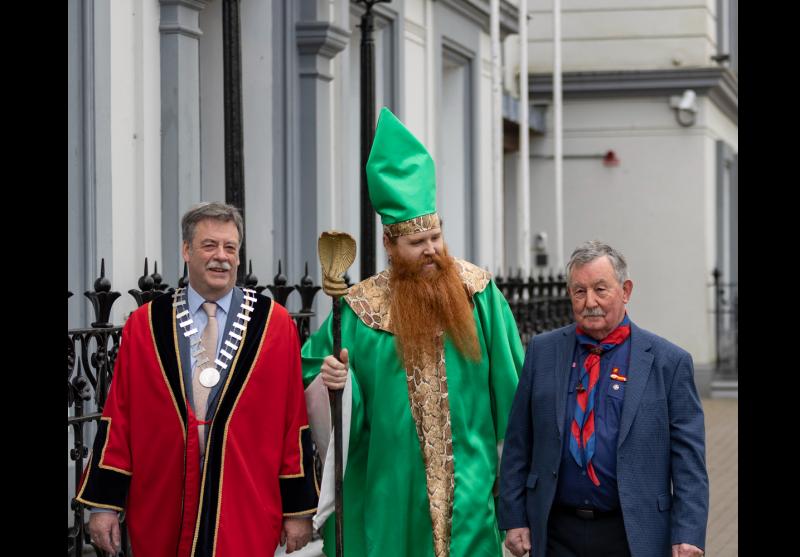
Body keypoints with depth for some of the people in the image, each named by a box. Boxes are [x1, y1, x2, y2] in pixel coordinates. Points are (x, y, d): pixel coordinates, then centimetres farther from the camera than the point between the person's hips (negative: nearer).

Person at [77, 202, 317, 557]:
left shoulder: (274, 324, 0)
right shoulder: (144, 325, 2)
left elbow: (293, 420, -1)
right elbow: (119, 416, 2)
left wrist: (298, 509, -2)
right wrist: (104, 503, -2)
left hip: (247, 509, -1)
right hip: (163, 508, 1)